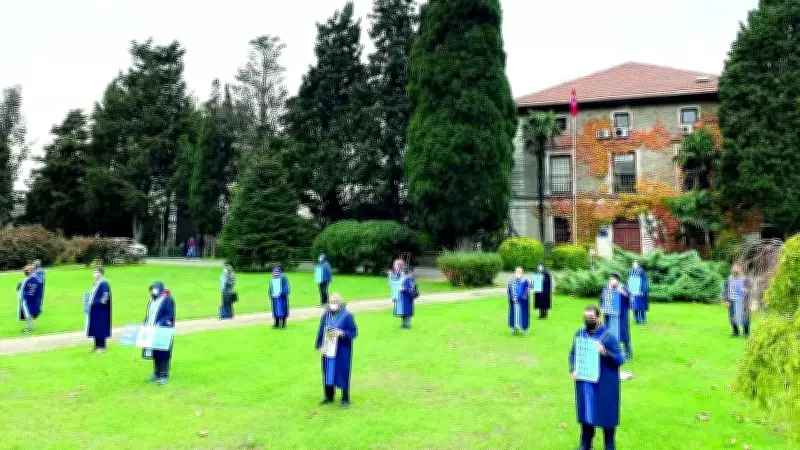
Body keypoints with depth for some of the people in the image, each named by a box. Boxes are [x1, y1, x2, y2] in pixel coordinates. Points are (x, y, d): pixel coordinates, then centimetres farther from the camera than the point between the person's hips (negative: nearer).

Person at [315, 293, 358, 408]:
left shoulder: (347, 316, -11)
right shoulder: (326, 315, 1)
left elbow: (354, 332, -8)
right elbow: (321, 331, 8)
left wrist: (343, 333, -24)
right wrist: (320, 346, 1)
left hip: (342, 350, -4)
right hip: (328, 349, 4)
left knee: (343, 373, 3)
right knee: (328, 372, 12)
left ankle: (345, 399, 16)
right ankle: (328, 397, 28)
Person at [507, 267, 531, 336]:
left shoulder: (525, 281, -3)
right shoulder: (511, 281, 9)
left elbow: (527, 291, -9)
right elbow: (508, 291, 9)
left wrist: (519, 298, -14)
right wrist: (512, 298, -8)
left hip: (522, 302, -3)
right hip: (513, 302, 3)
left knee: (523, 314, -1)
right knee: (514, 314, 6)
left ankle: (524, 329, 8)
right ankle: (514, 329, 15)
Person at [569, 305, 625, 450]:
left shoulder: (608, 336, -14)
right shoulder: (580, 334, 0)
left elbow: (621, 359, -13)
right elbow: (573, 353, 12)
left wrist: (604, 352, -30)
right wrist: (573, 370, -4)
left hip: (604, 383, -4)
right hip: (584, 382, 4)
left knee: (606, 413, 8)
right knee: (586, 412, 14)